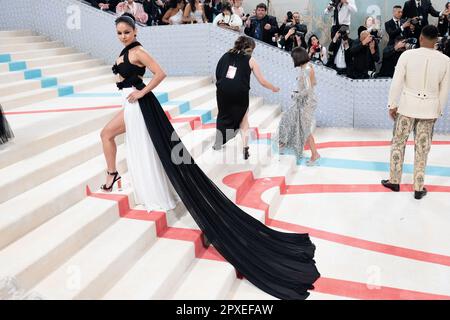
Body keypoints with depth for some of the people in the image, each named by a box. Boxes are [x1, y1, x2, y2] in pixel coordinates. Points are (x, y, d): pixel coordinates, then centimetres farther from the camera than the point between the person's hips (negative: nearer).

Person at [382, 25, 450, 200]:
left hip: (407, 105, -1)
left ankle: (394, 181, 23)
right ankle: (418, 188, 17)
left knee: (398, 143, 14)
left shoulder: (407, 55, -10)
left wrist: (392, 105, 2)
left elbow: (396, 82, -8)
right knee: (422, 149, 9)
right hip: (430, 109, 2)